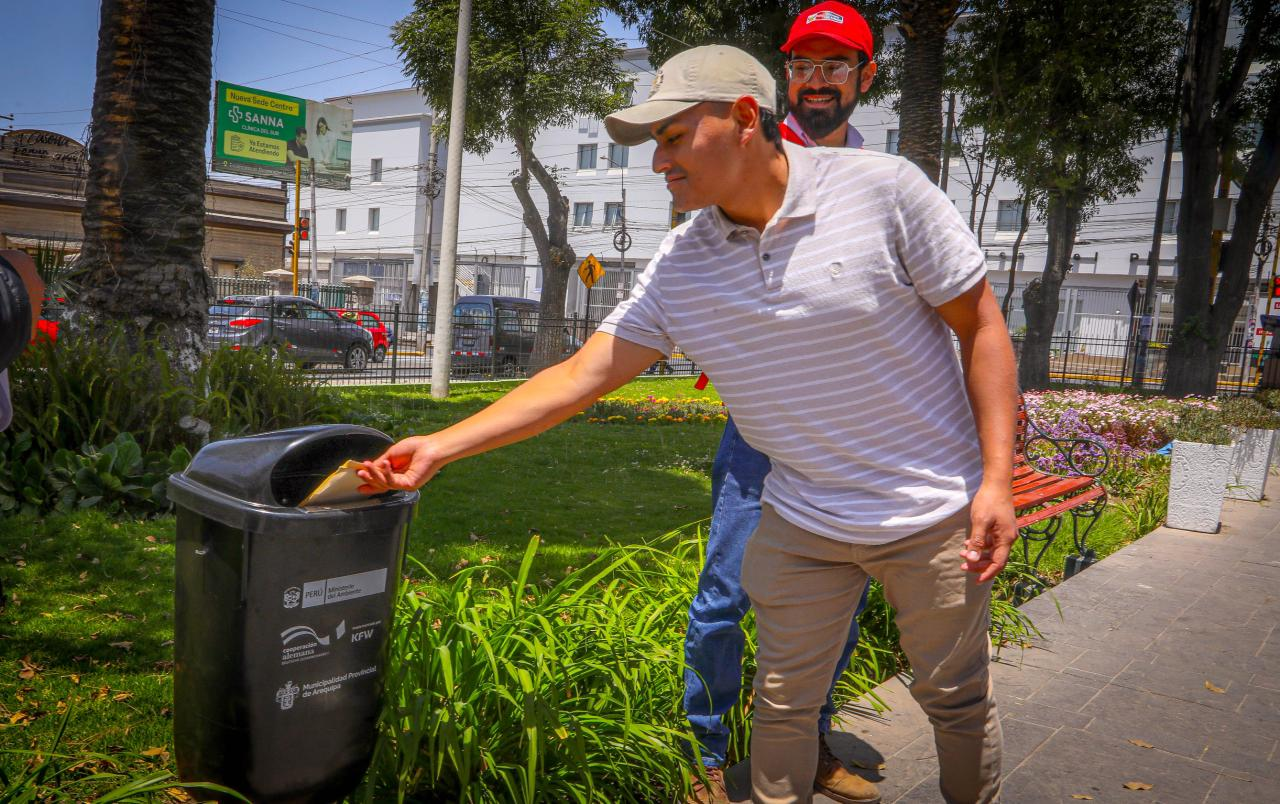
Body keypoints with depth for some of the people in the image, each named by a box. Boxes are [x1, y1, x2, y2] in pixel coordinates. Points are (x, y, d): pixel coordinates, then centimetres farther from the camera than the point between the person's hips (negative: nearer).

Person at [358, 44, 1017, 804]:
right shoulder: (679, 265, -6)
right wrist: (440, 448, -11)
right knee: (784, 705, 12)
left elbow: (982, 326, -9)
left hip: (933, 512, -2)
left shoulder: (883, 188, -16)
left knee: (956, 699, 15)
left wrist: (996, 479, -13)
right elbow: (583, 375, -7)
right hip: (803, 522, 3)